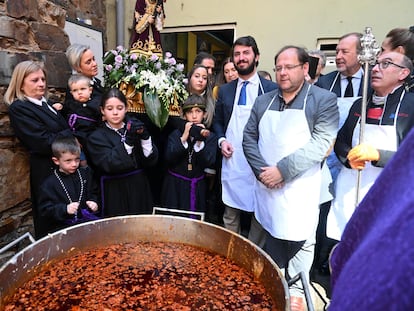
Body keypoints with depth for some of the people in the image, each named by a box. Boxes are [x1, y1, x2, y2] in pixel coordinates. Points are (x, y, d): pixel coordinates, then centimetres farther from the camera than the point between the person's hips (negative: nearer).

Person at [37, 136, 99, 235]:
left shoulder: (85, 174, 10)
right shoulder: (49, 184, -3)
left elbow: (94, 193, 22)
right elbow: (44, 211, -5)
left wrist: (94, 202, 1)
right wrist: (65, 209, -20)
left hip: (86, 219, 4)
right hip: (61, 226, -4)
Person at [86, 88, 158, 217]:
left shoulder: (134, 128, 6)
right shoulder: (96, 137, -2)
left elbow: (151, 160, -1)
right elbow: (110, 165, -17)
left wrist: (145, 137, -15)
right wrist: (128, 140, -24)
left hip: (140, 190, 3)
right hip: (115, 195, -3)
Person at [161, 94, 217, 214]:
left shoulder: (210, 137, 0)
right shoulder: (176, 134, 1)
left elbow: (209, 163, -11)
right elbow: (169, 158, -12)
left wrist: (200, 141, -22)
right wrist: (184, 137, -19)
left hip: (197, 187, 0)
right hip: (175, 186, 0)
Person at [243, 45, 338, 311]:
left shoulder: (324, 100, -5)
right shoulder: (263, 101, 8)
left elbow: (320, 144, -16)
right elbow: (249, 138, 5)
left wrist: (283, 170, -20)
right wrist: (262, 171, -9)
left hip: (301, 189, -4)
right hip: (267, 186, 4)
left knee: (300, 242, 10)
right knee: (273, 237, 19)